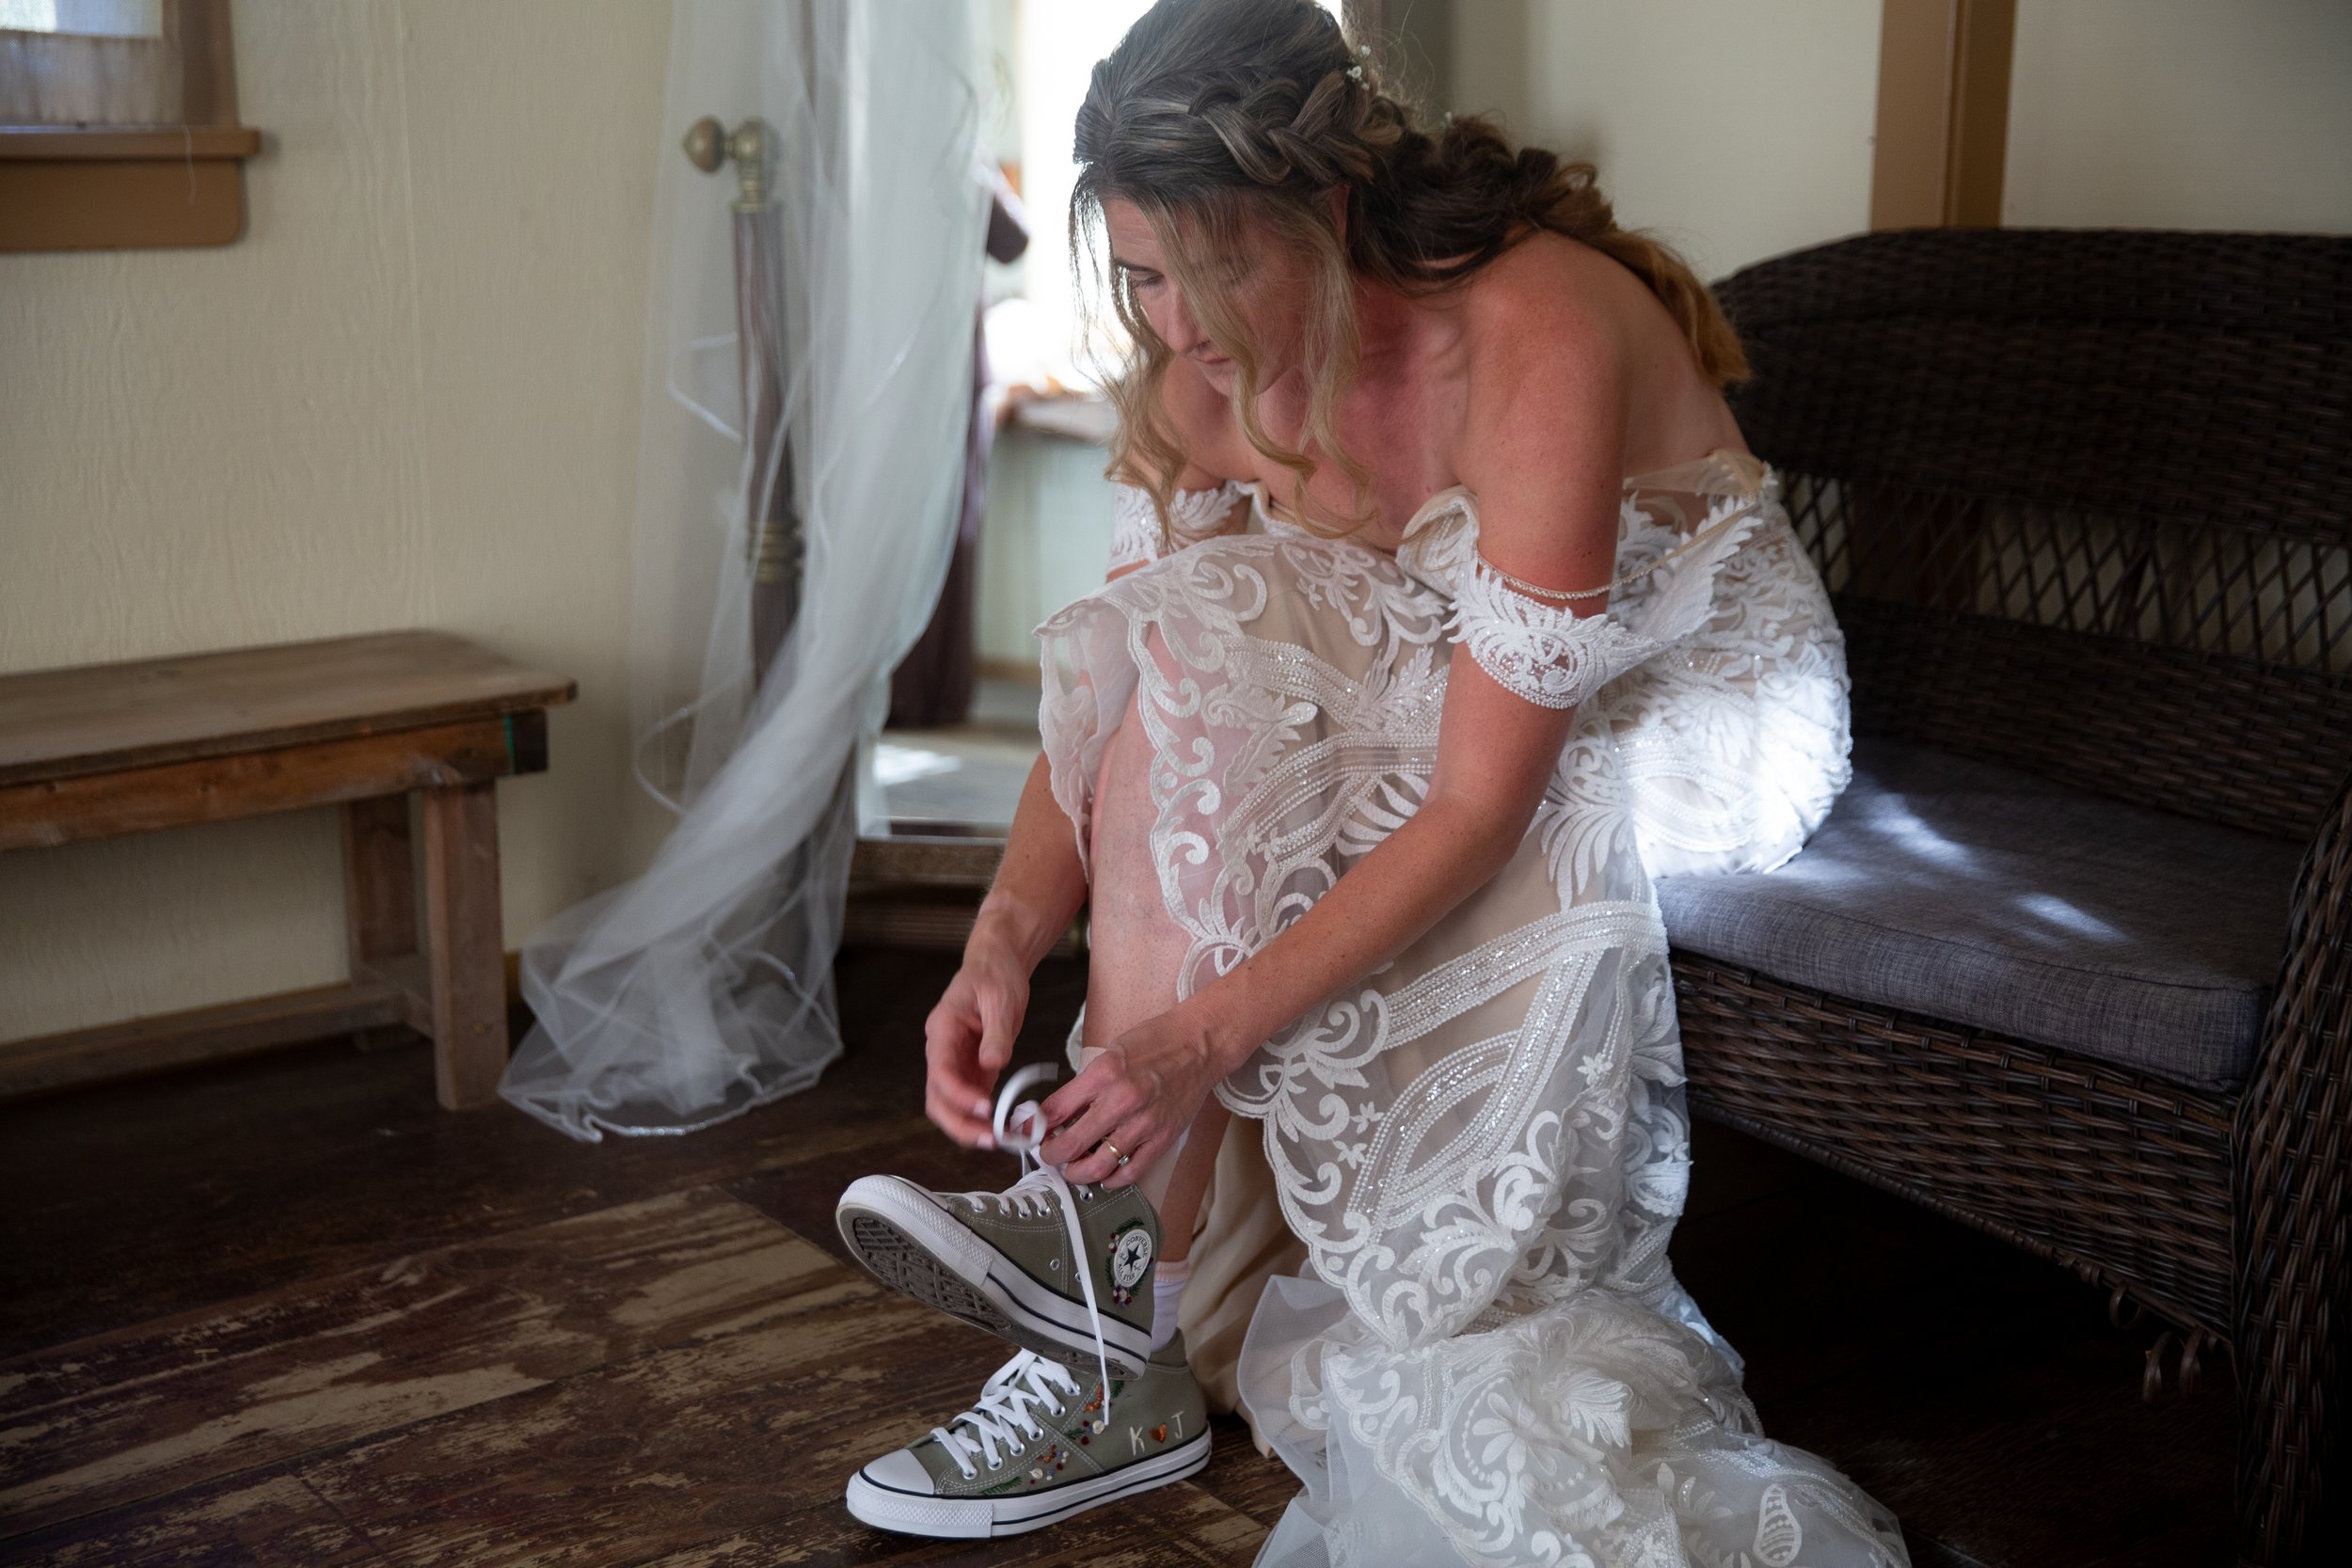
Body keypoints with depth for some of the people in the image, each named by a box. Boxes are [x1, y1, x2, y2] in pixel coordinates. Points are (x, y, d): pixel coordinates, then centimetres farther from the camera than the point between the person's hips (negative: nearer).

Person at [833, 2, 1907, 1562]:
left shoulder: (1534, 336, -32)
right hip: (1436, 691, 6)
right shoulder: (1205, 367, -11)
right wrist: (1004, 940, -27)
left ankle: (1118, 1248, -19)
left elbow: (1484, 803, -33)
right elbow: (1112, 689, -9)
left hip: (1690, 710, -6)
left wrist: (1207, 1030, -40)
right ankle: (1125, 1331, -21)